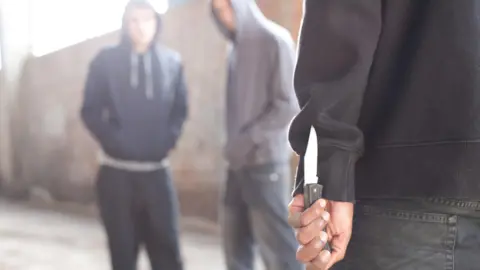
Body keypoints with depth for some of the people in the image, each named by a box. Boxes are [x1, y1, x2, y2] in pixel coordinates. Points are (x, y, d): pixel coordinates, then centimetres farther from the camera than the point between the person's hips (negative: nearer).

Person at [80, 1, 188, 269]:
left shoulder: (173, 61, 4)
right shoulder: (106, 60, 1)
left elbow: (180, 109, 9)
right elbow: (91, 111, 0)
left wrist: (167, 141, -5)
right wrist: (115, 141, -11)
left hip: (157, 170, 1)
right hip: (116, 171, -1)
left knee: (166, 245, 1)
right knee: (123, 247, 6)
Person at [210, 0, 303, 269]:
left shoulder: (275, 40, -7)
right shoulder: (237, 47, 12)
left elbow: (289, 105, -12)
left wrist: (248, 139, -13)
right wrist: (235, 144, 4)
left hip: (265, 161, -7)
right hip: (239, 162, 7)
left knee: (277, 245, -5)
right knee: (236, 243, 11)